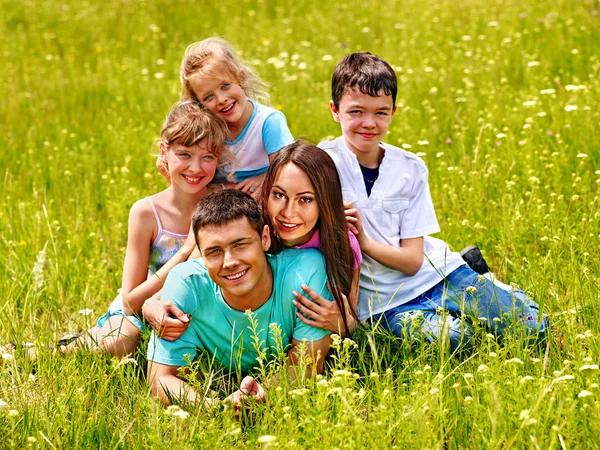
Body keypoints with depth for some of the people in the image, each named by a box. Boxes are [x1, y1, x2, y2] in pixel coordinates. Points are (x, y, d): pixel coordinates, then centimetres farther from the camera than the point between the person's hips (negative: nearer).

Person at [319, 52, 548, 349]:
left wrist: (366, 241, -20)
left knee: (532, 326, -8)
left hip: (435, 273, 3)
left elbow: (412, 260, -4)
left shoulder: (410, 169, 0)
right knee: (447, 338, -32)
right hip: (385, 302, -3)